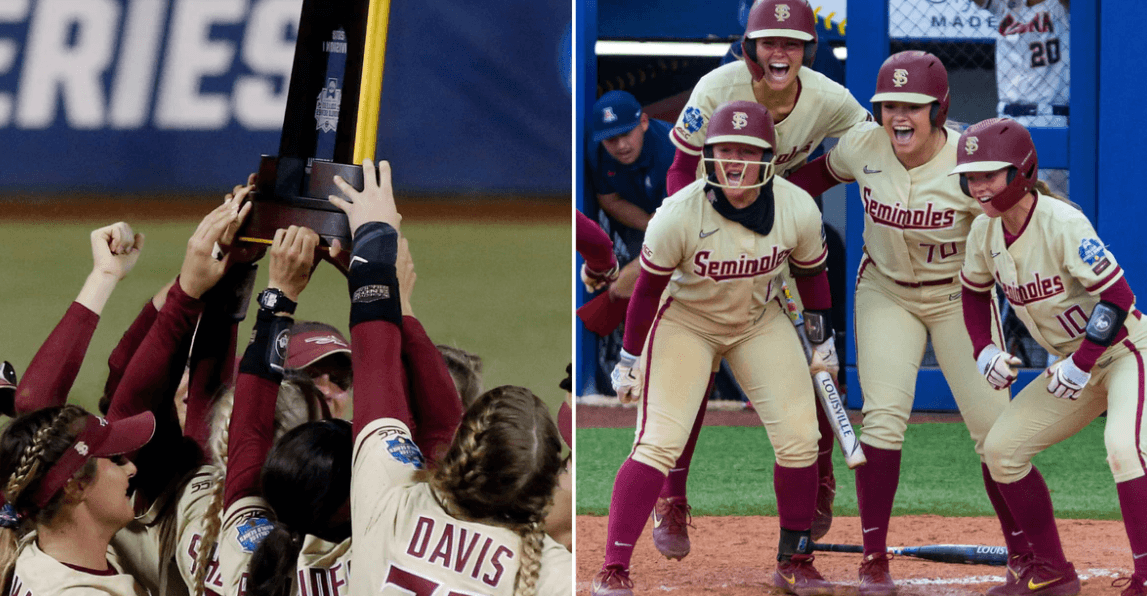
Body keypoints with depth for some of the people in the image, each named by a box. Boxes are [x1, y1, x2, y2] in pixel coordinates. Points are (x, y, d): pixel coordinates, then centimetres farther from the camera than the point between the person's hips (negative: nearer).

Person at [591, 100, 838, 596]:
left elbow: (811, 272, 0)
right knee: (659, 442, -16)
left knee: (799, 438, -4)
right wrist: (630, 360, -9)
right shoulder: (679, 215, -29)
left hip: (761, 323, 4)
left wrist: (824, 340, 10)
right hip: (685, 321, -3)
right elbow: (648, 288, -16)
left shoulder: (798, 211, -20)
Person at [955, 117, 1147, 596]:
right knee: (1001, 448, 5)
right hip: (1074, 363, 8)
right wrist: (983, 349, 0)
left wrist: (1081, 365, -27)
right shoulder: (985, 231, -3)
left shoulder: (1063, 224, -25)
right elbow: (974, 289, 16)